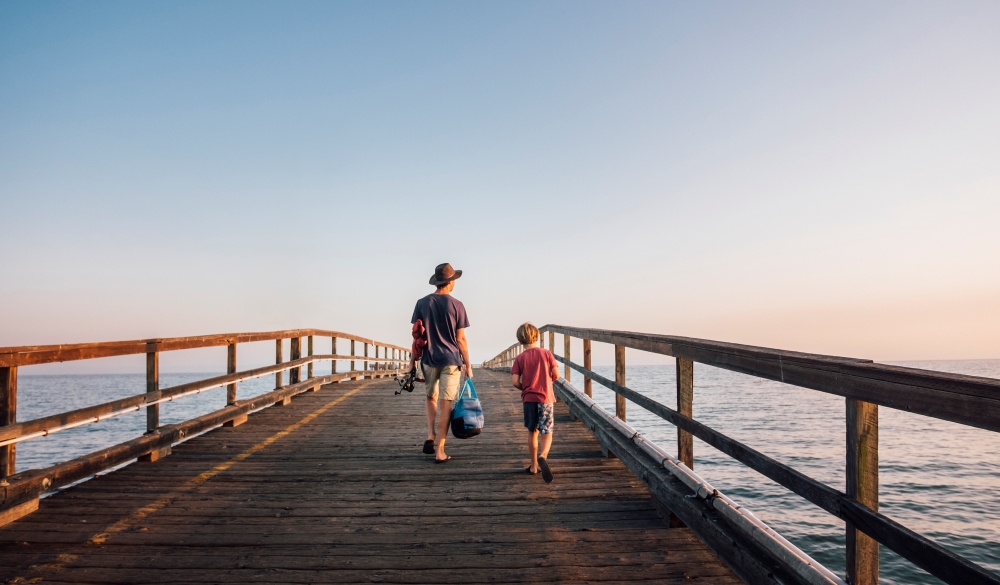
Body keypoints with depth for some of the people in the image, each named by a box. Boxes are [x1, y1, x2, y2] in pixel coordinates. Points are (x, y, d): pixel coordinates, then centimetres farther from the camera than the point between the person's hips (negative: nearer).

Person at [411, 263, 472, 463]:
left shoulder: (422, 303, 0)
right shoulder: (456, 305, -6)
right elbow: (460, 339, -5)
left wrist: (413, 361, 11)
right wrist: (467, 363, 2)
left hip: (429, 359, 2)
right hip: (451, 360, -2)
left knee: (431, 397, 23)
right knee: (445, 404, 2)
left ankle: (430, 436, 11)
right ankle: (439, 451, 4)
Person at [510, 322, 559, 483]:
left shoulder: (520, 358, -2)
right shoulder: (546, 353, -2)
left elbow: (515, 381, -8)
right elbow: (556, 374, -5)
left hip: (529, 399, 1)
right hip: (546, 398, -1)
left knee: (532, 432, 15)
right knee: (547, 432, 4)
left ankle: (534, 466, 20)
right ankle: (543, 456, -23)